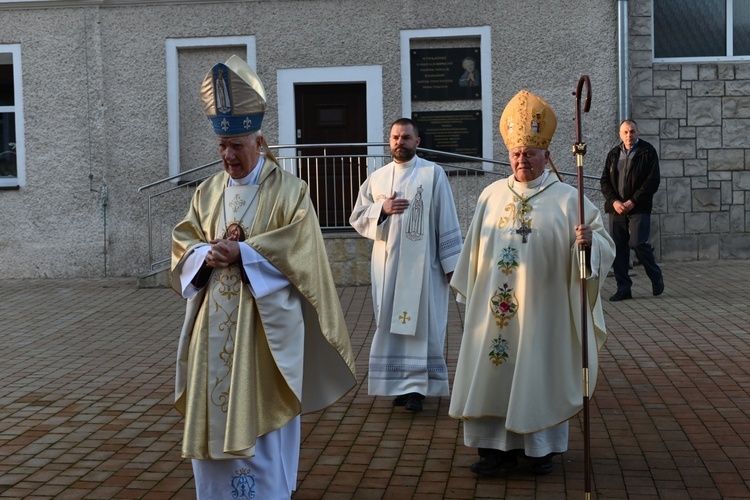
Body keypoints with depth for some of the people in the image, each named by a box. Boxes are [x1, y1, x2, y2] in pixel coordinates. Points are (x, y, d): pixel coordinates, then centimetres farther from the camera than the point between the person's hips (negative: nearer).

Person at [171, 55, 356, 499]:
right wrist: (207, 254, -14)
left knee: (260, 414, -1)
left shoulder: (288, 189, -4)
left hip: (264, 321, -5)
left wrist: (241, 253, -20)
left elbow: (299, 245, -13)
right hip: (215, 323, 5)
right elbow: (183, 242, 8)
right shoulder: (208, 191, 11)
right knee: (215, 414, 8)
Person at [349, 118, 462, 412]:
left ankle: (416, 386, 2)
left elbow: (446, 222, -3)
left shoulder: (433, 174, -1)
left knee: (421, 323, -3)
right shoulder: (377, 178, 9)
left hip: (422, 265, -3)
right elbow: (357, 217, 10)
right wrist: (382, 209, -10)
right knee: (391, 324, 5)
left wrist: (452, 264, -7)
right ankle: (401, 383, 13)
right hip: (388, 265, 4)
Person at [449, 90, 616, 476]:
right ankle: (498, 445, 17)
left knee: (538, 372, 6)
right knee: (493, 371, 5)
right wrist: (469, 292, 15)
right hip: (494, 307, 3)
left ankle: (540, 445, 22)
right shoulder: (491, 195, 7)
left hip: (542, 308, -3)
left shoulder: (567, 199, -4)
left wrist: (589, 241, -29)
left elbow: (603, 244, -7)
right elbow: (475, 249, 14)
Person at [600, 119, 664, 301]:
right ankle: (623, 289, 9)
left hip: (638, 208, -4)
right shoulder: (613, 154, 14)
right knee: (618, 247, 1)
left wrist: (632, 201, -12)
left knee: (637, 243, -14)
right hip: (616, 208, 4)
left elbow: (653, 180, -5)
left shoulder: (647, 152, 1)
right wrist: (614, 201, -7)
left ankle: (656, 277, 11)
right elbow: (605, 181, 11)